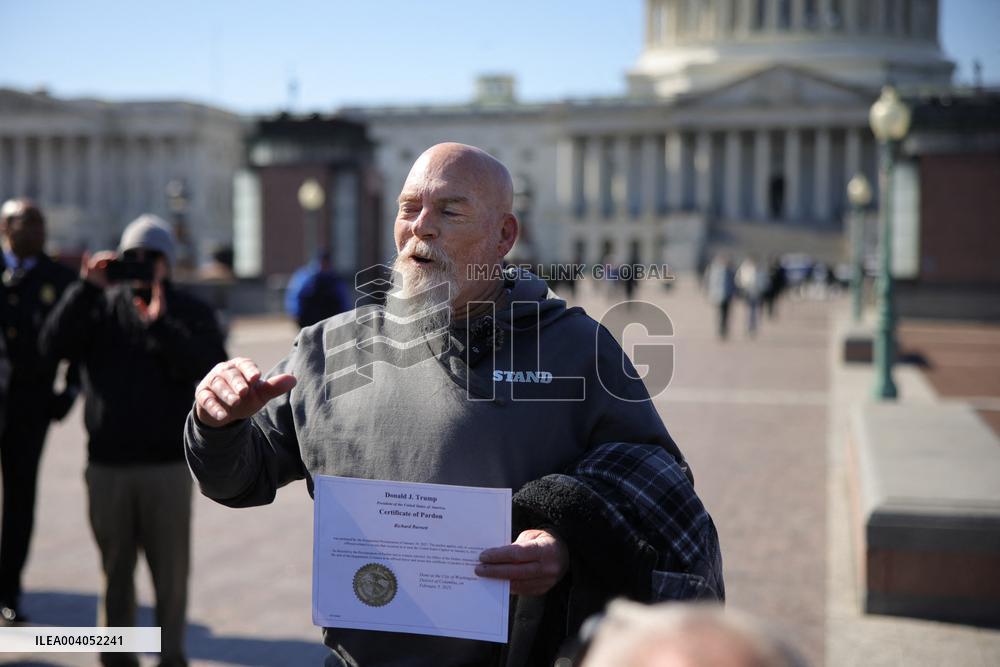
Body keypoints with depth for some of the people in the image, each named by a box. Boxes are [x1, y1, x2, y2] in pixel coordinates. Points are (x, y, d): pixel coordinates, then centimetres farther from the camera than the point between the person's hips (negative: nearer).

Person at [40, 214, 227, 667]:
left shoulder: (189, 312, 5)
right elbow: (54, 345, -4)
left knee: (171, 570, 3)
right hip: (107, 464, 2)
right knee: (115, 567, 11)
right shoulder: (102, 306, 10)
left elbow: (212, 368, -12)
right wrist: (86, 288, -11)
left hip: (168, 465, -2)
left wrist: (161, 326, -22)